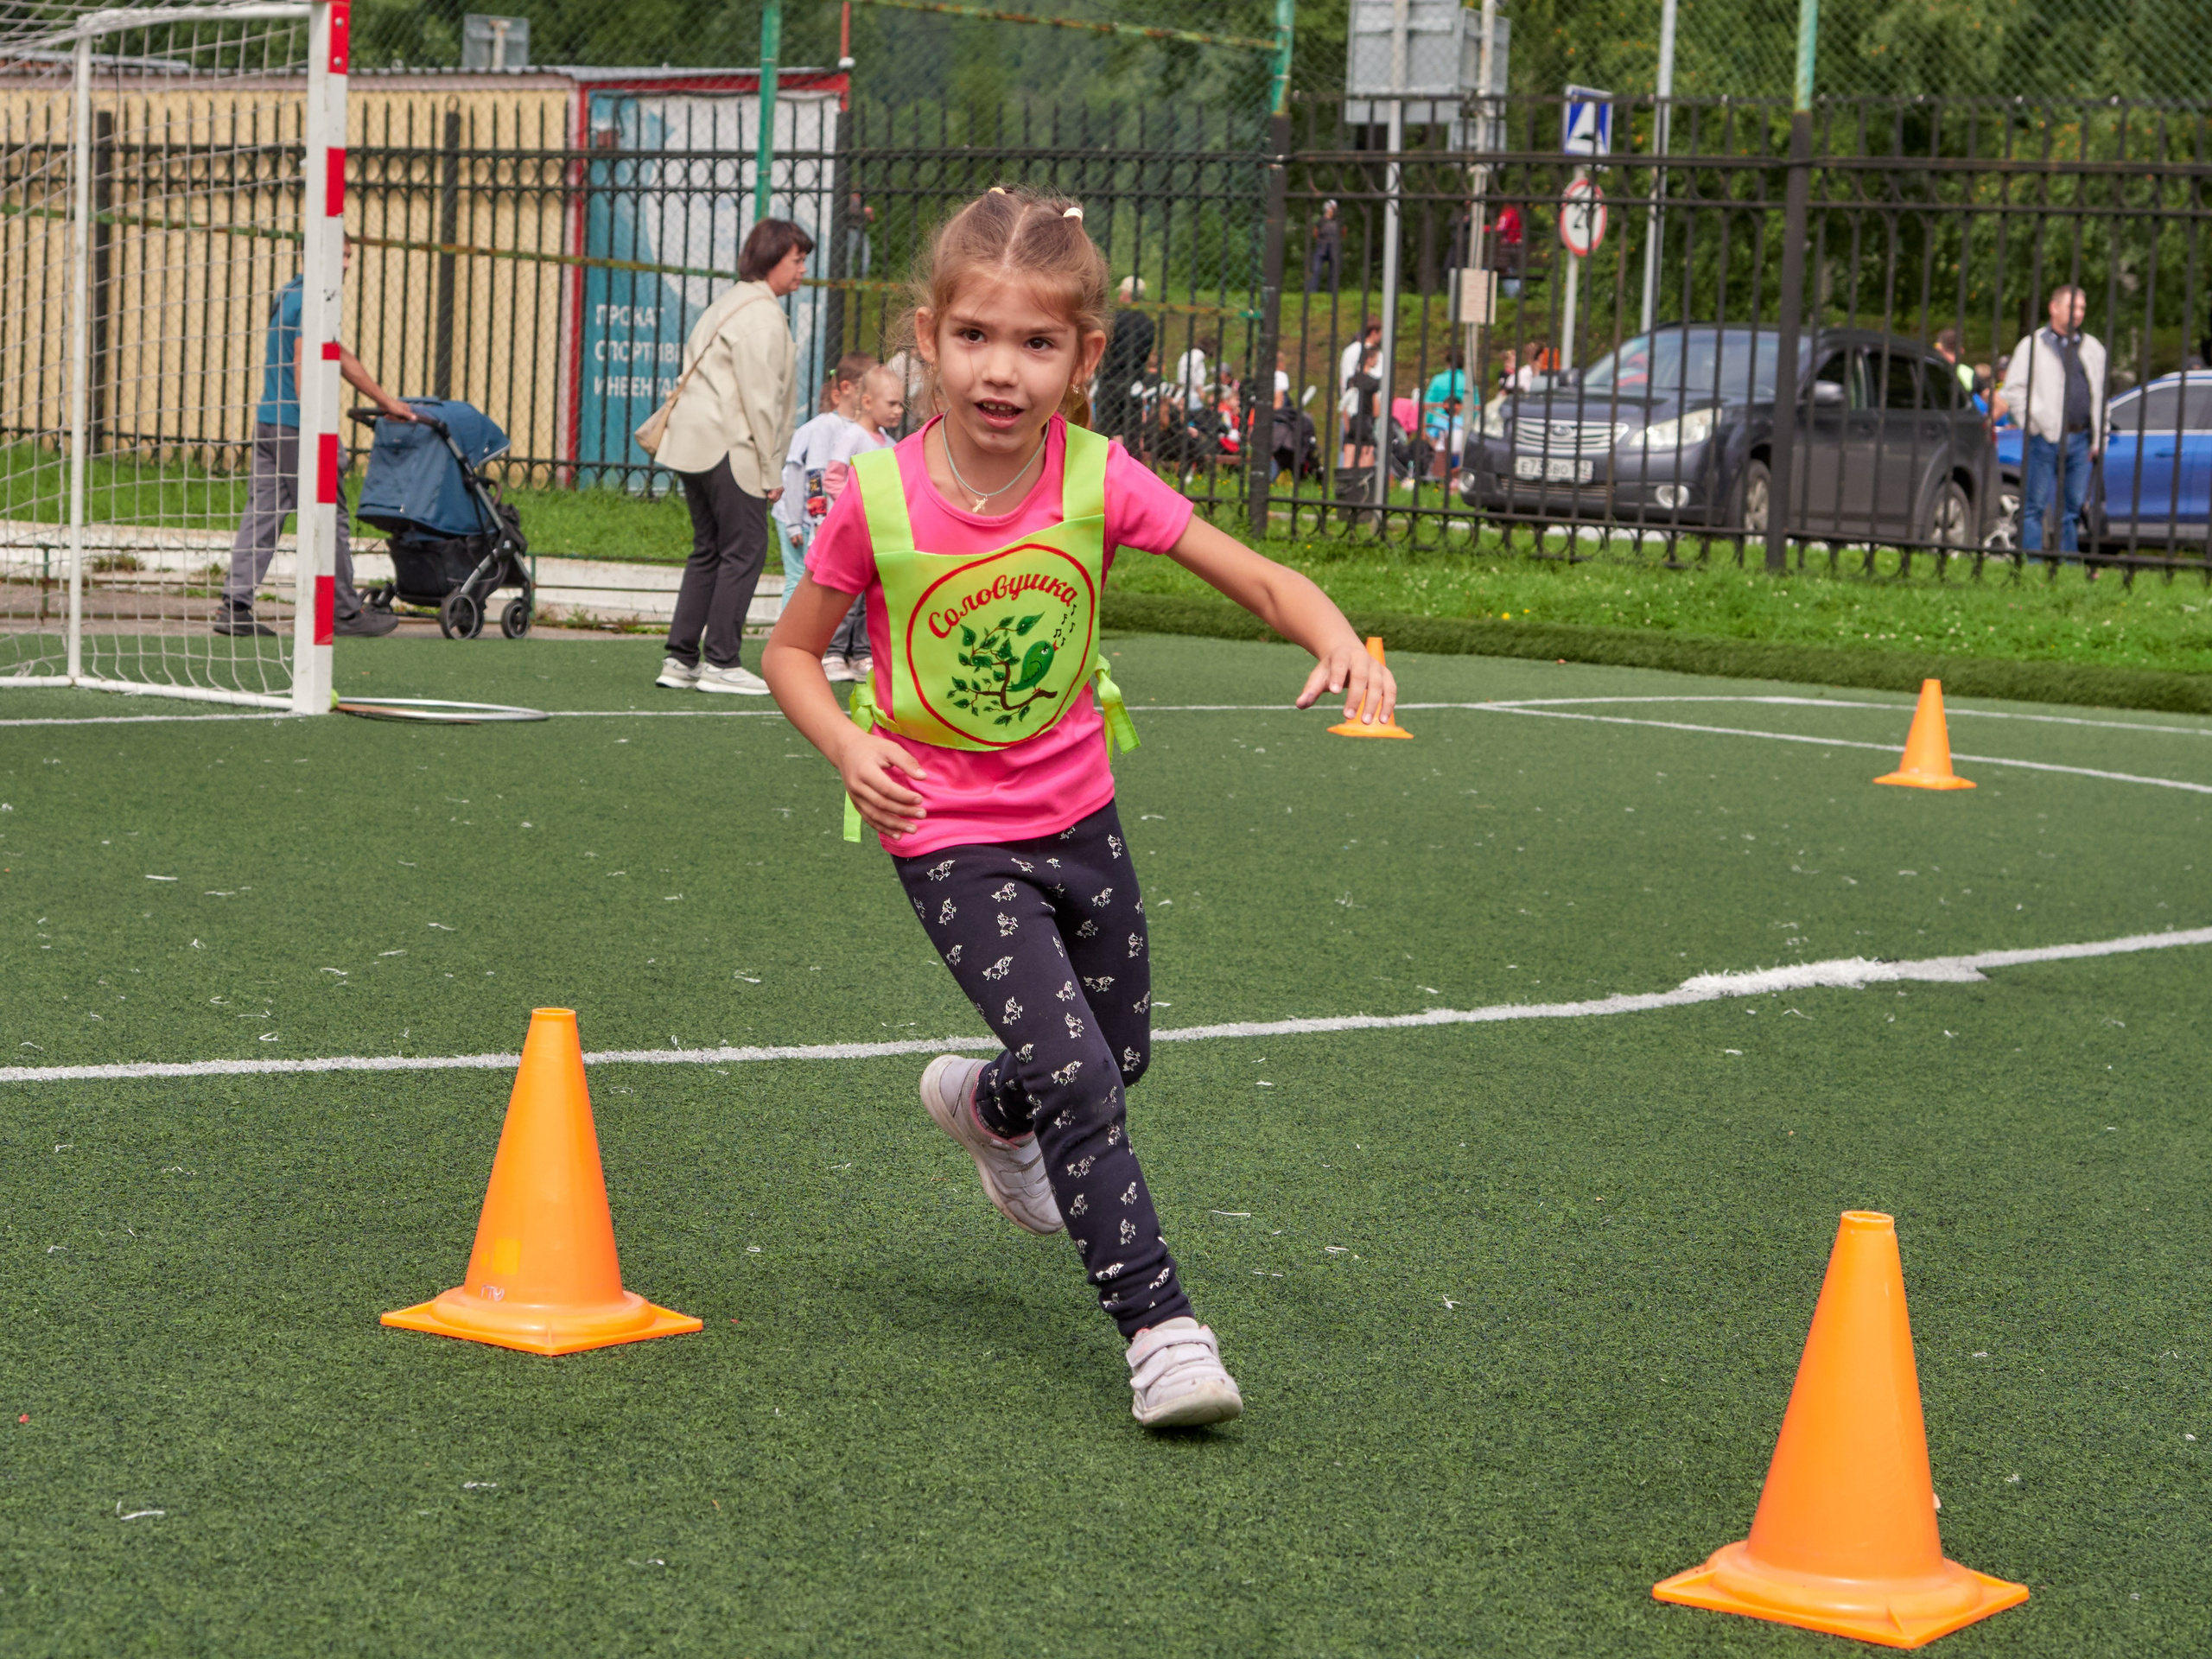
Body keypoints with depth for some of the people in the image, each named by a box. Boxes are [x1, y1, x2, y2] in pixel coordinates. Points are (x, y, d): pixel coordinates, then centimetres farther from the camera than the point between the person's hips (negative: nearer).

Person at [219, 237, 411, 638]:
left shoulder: (289, 295, 20)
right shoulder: (312, 300, -12)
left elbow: (340, 357, 26)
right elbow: (302, 363, -20)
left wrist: (385, 401, 29)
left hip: (268, 423, 9)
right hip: (295, 426, -9)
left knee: (261, 515, 6)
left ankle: (235, 607, 1)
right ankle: (344, 612, 7)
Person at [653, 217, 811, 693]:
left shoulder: (731, 304, 22)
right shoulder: (762, 314, -11)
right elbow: (759, 399, -16)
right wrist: (771, 472, -13)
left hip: (694, 444, 10)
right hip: (729, 445, -10)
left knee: (709, 550, 12)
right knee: (745, 548, -6)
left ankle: (681, 658, 10)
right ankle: (720, 662, -6)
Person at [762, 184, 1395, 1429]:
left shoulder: (1100, 482, -13)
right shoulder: (881, 498, -17)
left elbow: (1260, 580, -11)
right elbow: (793, 649, -3)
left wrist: (1340, 642, -31)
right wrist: (850, 745, -22)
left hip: (1078, 818, 4)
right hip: (954, 839, -4)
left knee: (1123, 1053, 21)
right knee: (1079, 1078, -16)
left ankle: (985, 1106, 54)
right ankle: (1160, 1327, -8)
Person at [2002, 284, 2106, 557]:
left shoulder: (2093, 348, 15)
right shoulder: (2033, 346, 2)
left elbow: (2100, 395, 16)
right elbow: (2014, 389, -2)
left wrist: (2098, 440, 10)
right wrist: (2033, 423, -9)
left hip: (2080, 440, 4)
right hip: (2046, 439, -4)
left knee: (2073, 509, 6)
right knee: (2035, 506, -3)